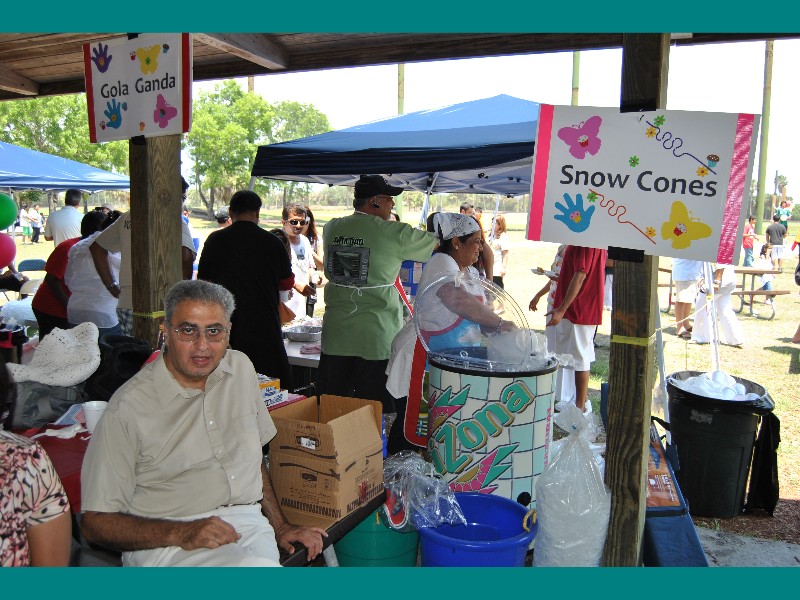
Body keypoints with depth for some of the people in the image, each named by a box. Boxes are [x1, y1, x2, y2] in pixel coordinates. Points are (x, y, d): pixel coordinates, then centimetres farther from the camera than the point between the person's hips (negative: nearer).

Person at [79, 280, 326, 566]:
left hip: (249, 524, 5)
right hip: (166, 541, -5)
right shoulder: (129, 407, -9)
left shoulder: (241, 368, 9)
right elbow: (95, 522, -7)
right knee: (256, 565, -33)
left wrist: (280, 526, 14)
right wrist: (181, 534, -20)